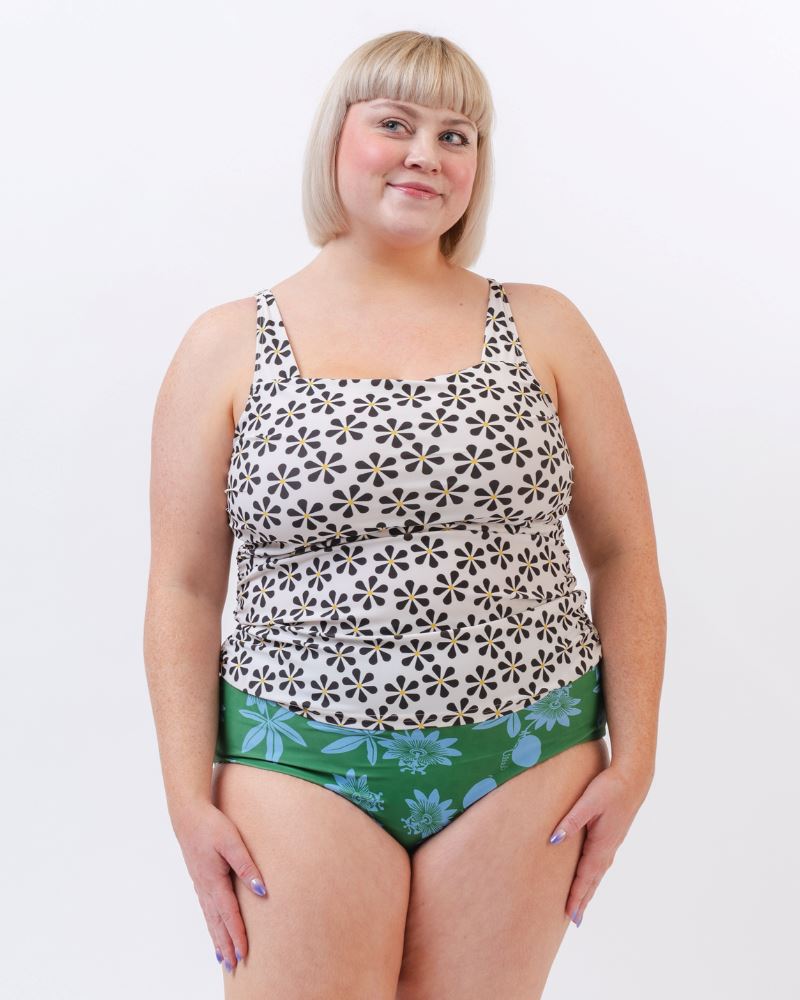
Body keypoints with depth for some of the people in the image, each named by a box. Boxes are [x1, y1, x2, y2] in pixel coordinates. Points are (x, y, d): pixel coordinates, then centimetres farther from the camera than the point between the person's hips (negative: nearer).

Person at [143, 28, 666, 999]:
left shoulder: (541, 326, 3)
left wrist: (632, 759, 1)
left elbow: (624, 554, 5)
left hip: (524, 762, 2)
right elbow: (184, 589, 0)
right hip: (301, 764, -1)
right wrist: (190, 797, -4)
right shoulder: (226, 347, 1)